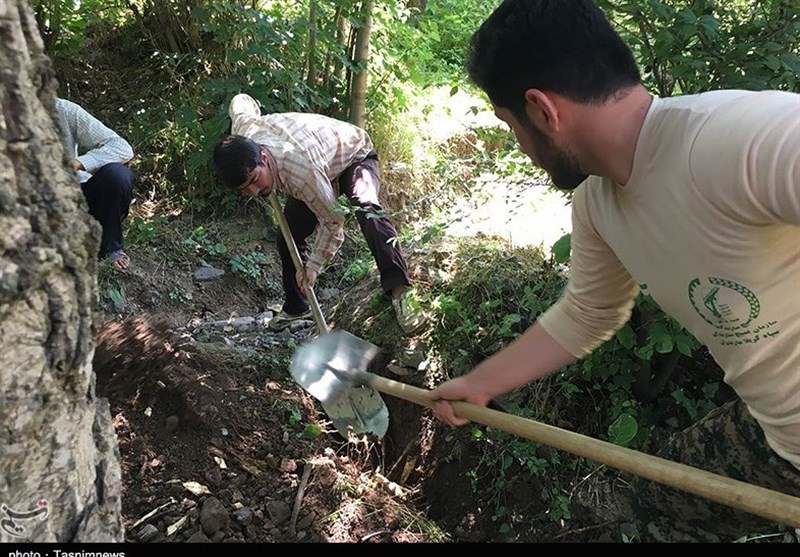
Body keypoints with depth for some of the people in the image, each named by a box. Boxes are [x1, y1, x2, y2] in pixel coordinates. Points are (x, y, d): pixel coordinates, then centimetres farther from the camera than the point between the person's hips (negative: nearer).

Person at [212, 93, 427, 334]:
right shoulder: (242, 128, -27)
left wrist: (313, 266, -22)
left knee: (367, 208, -40)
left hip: (354, 155, -7)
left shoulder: (301, 171, -45)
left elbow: (332, 220, -30)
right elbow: (241, 100, -1)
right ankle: (295, 306, 26)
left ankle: (400, 290, -45)